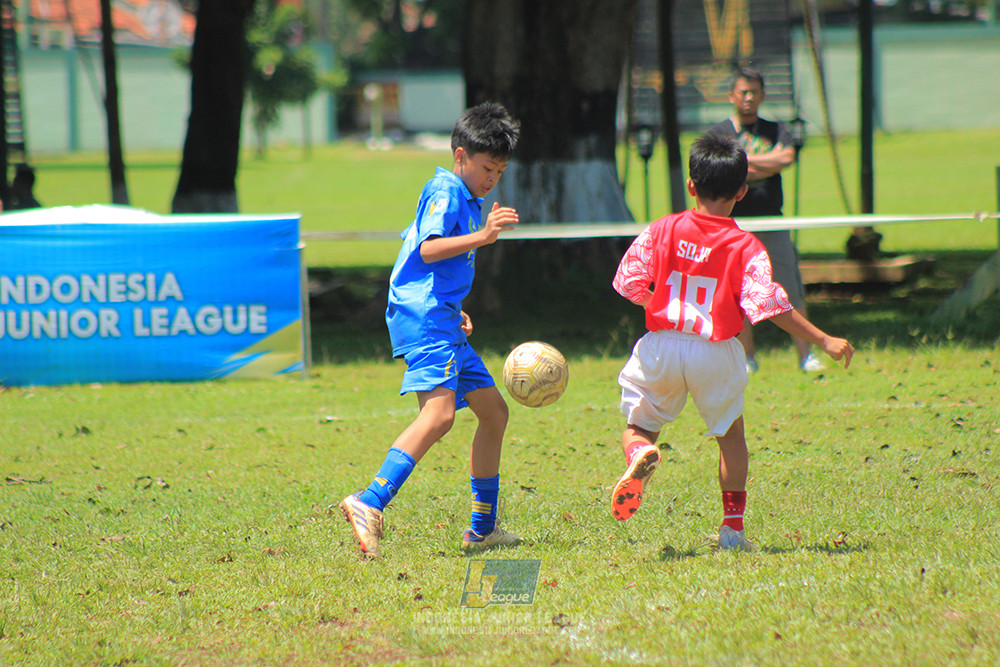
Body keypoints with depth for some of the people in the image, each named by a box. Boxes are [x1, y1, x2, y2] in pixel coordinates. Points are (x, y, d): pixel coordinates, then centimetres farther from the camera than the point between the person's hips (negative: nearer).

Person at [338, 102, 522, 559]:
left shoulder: (464, 198, 27)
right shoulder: (446, 190, -6)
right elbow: (427, 249, -20)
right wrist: (480, 237, -30)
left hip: (443, 321, 11)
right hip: (424, 316, -11)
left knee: (494, 411, 15)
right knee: (439, 414, -28)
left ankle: (483, 529, 21)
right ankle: (369, 504, -40)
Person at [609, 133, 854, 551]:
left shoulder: (662, 231, -3)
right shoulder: (745, 248, -9)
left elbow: (629, 284, -1)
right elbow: (770, 304, -13)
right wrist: (823, 341, -9)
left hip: (662, 347, 1)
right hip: (716, 357, -1)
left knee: (638, 425, 15)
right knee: (730, 433, 20)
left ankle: (639, 455, -22)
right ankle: (733, 525, 16)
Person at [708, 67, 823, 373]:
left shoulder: (776, 130, 12)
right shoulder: (718, 133, 6)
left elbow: (787, 157, -9)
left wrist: (743, 159, -8)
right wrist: (764, 166, -11)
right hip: (735, 222, -1)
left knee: (791, 290, -4)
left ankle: (805, 354, -2)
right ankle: (748, 358, 10)